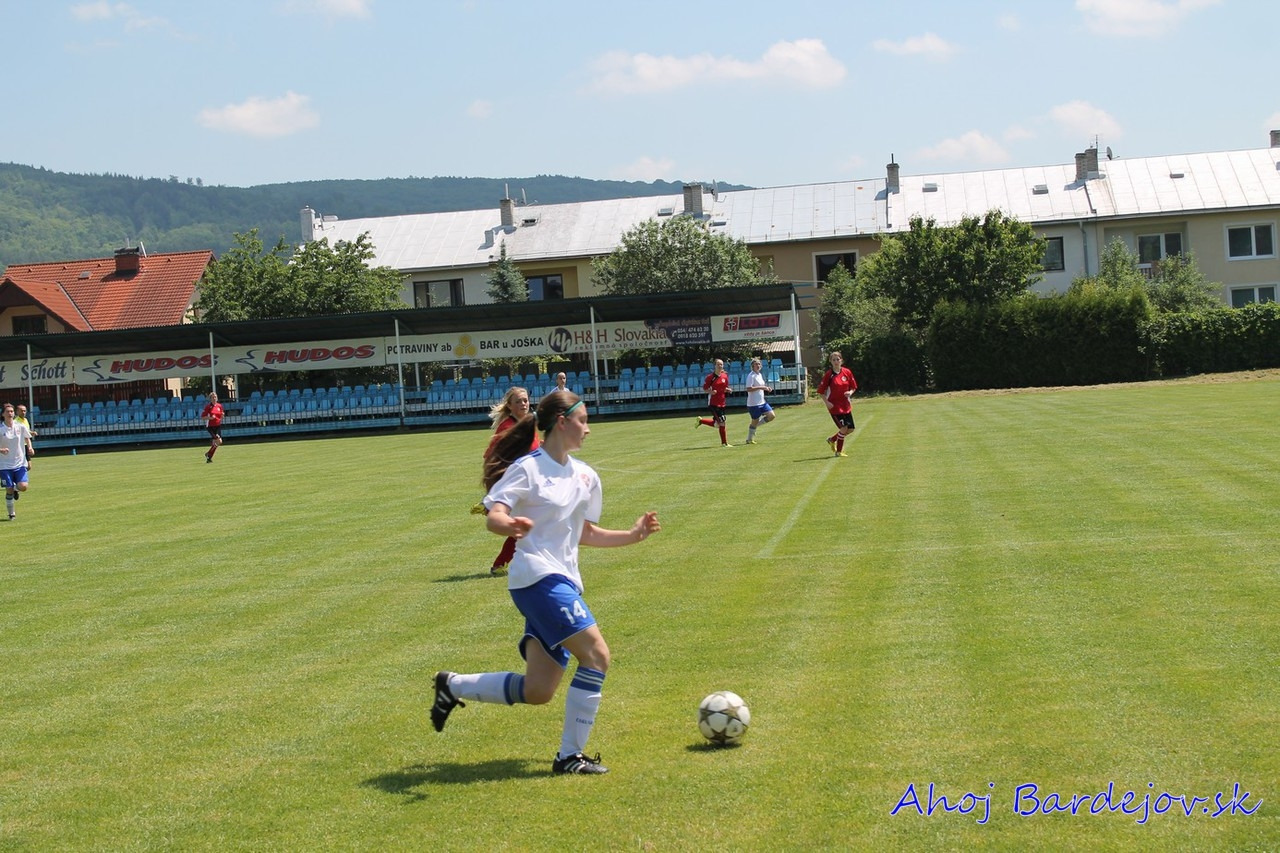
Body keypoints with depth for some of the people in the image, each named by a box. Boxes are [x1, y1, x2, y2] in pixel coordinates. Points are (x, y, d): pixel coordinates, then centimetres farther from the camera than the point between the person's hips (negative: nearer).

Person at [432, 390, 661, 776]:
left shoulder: (585, 476, 14)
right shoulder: (527, 468, -8)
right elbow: (493, 517, -17)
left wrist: (632, 535, 15)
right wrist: (510, 525, -39)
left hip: (563, 583, 8)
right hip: (537, 579, -8)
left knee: (537, 692, 5)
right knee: (596, 655, -16)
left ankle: (452, 686, 24)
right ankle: (570, 756, -7)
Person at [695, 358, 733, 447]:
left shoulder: (725, 376, 7)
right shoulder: (710, 377, -9)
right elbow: (704, 388, -3)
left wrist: (728, 390, -4)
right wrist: (710, 391, -23)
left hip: (722, 403, 7)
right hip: (713, 403, -7)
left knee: (717, 423, 12)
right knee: (722, 423, -12)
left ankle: (701, 421, 33)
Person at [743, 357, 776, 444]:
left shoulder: (760, 375, 13)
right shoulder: (751, 376, -14)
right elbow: (748, 389, -23)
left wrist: (767, 388, 7)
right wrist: (760, 387, -25)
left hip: (762, 402, 8)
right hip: (753, 404, -8)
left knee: (771, 416, 0)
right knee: (755, 421, 0)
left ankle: (755, 424, 15)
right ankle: (749, 439, 15)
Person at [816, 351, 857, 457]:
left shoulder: (847, 372, 2)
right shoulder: (828, 374, -9)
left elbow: (853, 387, 12)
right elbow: (820, 391, -5)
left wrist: (850, 392, -9)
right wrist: (827, 402, -16)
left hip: (845, 405, 5)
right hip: (834, 405, -5)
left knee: (850, 429, 4)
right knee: (844, 428, -12)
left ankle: (832, 440, 28)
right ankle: (838, 451, 6)